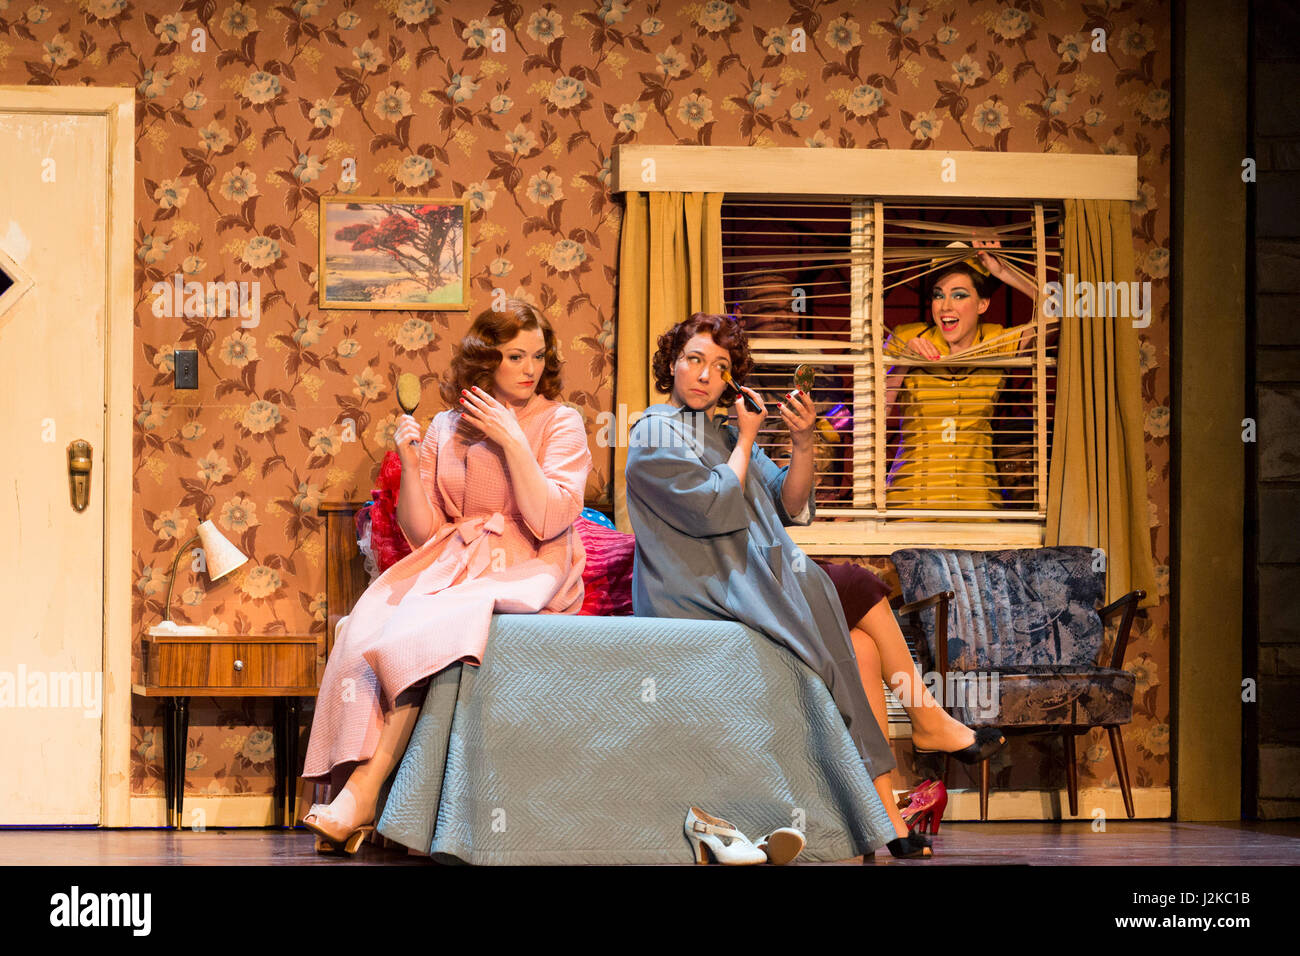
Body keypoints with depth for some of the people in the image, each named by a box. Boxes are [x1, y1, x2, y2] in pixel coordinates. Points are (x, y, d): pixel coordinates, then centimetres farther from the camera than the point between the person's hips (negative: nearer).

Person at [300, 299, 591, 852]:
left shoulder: (561, 424, 3)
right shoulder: (447, 429, 13)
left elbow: (549, 520, -11)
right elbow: (423, 534, 10)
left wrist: (512, 441, -13)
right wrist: (409, 464, -4)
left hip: (528, 574, -4)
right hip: (452, 566, 4)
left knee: (427, 625, -33)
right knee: (369, 623, -28)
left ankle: (365, 788, -29)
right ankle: (356, 791, -34)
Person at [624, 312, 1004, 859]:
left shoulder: (727, 436, 21)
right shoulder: (653, 435, -2)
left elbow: (791, 507, 7)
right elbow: (716, 507, -15)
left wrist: (802, 445, -9)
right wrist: (746, 439, -4)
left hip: (744, 583, 7)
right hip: (696, 591, -7)